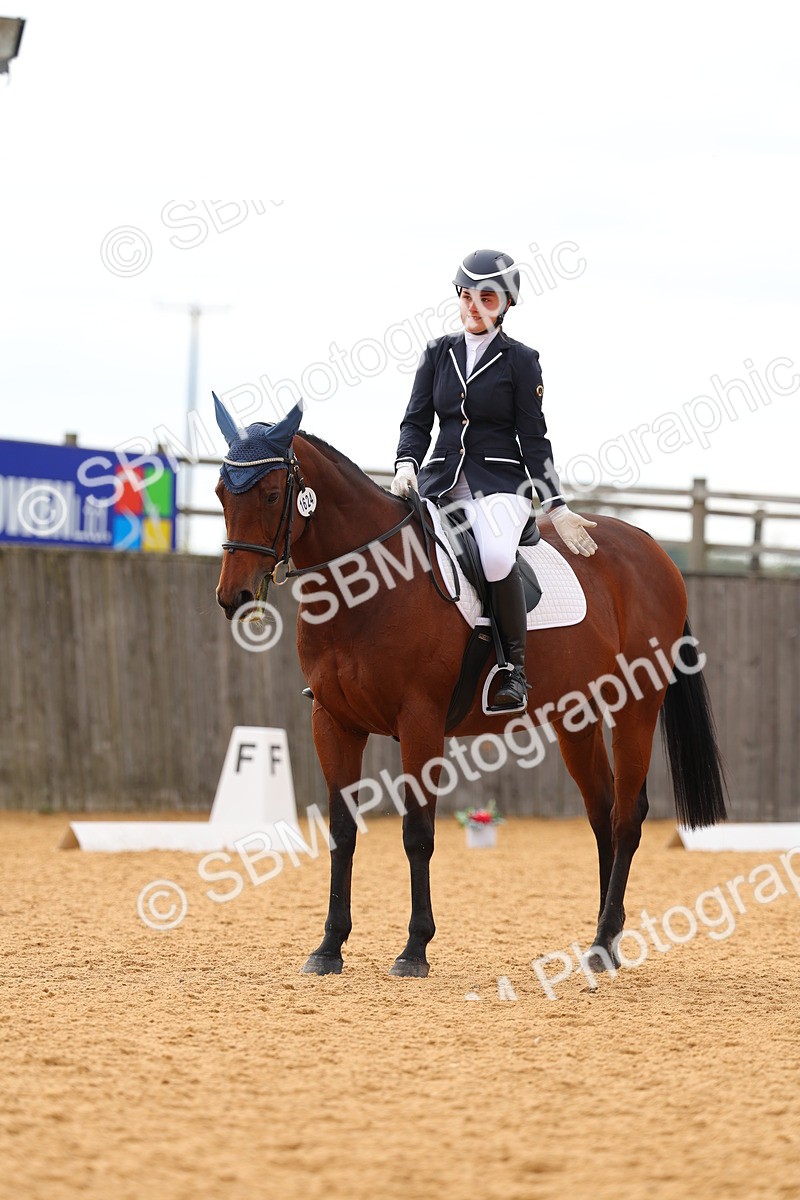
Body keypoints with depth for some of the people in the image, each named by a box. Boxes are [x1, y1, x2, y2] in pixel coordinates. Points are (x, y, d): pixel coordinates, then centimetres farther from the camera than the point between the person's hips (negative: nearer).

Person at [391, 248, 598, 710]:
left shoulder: (521, 361, 1)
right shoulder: (439, 353, 11)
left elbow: (534, 440, 0)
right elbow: (417, 421, 9)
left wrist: (557, 507, -7)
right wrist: (406, 465, -12)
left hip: (500, 484, -4)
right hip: (441, 481, 4)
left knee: (496, 556, -35)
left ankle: (516, 670, -22)